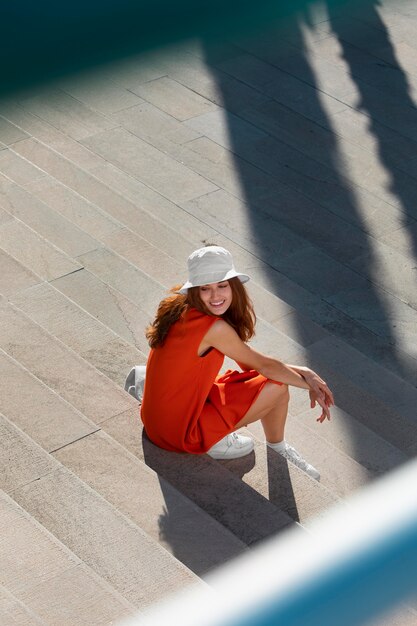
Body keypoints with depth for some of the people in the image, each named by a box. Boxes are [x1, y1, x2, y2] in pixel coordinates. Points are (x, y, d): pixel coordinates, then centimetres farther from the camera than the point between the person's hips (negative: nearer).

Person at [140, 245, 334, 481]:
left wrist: (302, 373, -4)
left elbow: (249, 362, 3)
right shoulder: (214, 328, -26)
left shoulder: (183, 311, 0)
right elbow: (264, 364, -11)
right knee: (277, 386, -3)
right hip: (179, 432, -8)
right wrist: (310, 384, 3)